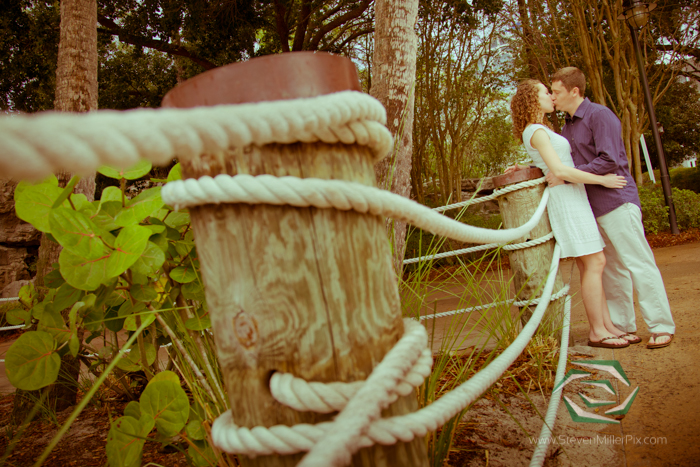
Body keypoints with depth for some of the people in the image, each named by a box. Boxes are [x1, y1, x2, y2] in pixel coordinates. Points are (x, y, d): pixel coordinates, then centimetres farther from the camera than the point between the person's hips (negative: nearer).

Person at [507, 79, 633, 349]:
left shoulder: (541, 130, 21)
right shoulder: (536, 131, -10)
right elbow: (559, 170, -20)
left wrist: (522, 168, 14)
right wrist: (602, 180, -14)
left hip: (574, 198, 9)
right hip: (566, 198, -9)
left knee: (591, 265, 7)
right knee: (594, 263, -9)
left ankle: (607, 326, 12)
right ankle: (597, 332, -2)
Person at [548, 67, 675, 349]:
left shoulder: (599, 115, -10)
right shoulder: (568, 127, 16)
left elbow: (609, 161, -20)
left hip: (616, 202, -8)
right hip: (592, 208, 8)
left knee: (638, 264, -4)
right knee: (612, 269, 11)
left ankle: (661, 327, 5)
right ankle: (622, 325, 19)